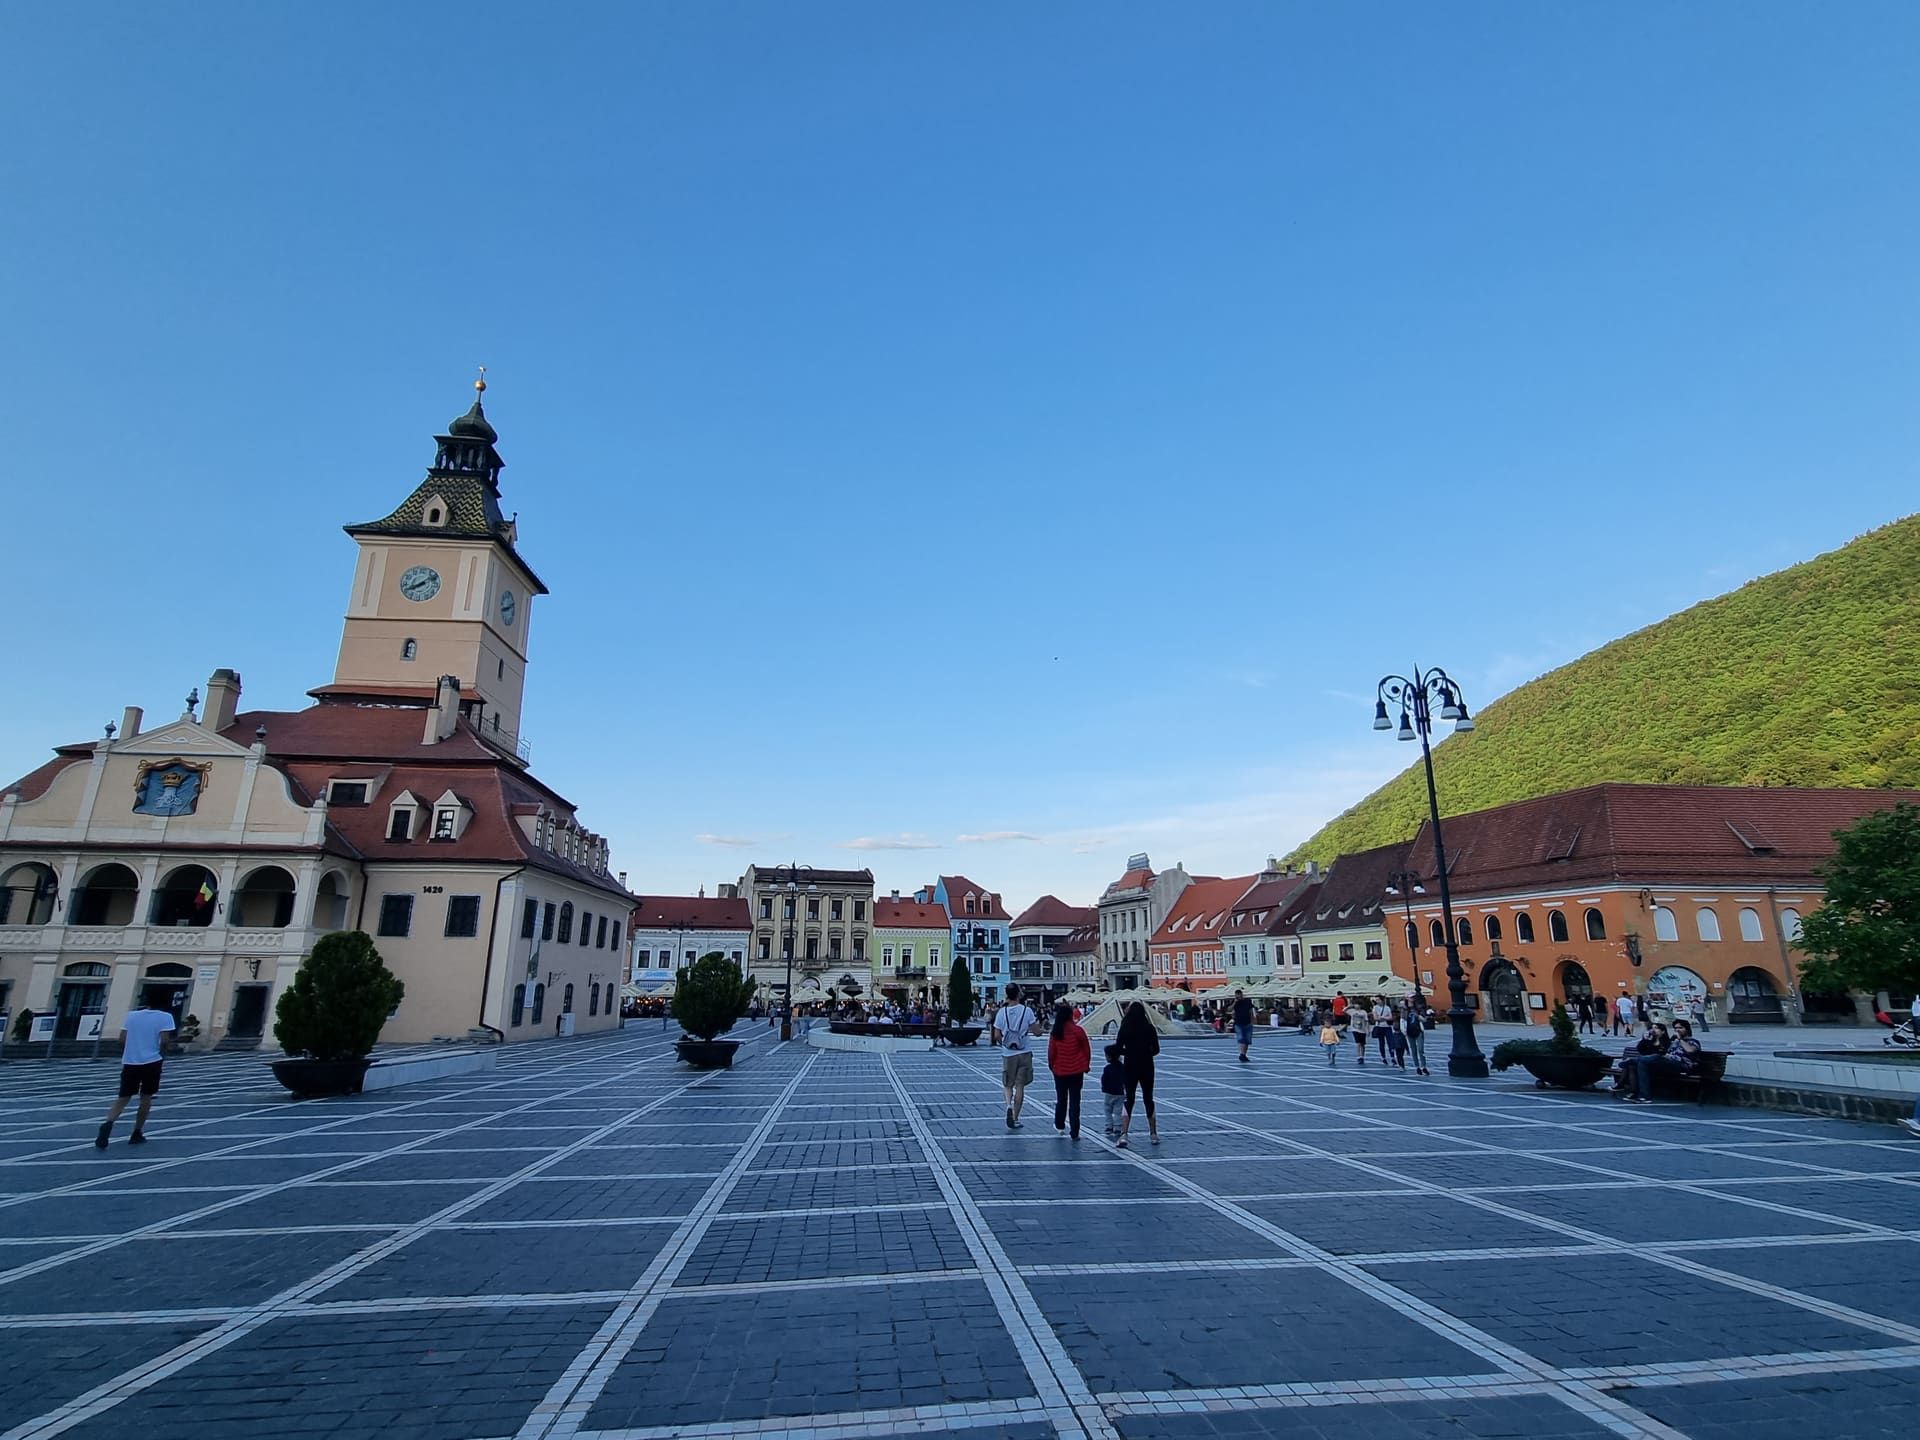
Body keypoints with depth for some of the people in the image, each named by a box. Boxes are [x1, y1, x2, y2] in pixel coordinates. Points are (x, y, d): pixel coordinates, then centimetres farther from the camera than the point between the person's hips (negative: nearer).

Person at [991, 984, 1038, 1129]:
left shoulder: (1002, 1012, -7)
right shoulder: (1027, 1011, -8)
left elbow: (996, 1036, -4)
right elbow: (1035, 1031, -3)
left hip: (1008, 1054, 0)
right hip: (1024, 1053, 0)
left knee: (1008, 1085, 16)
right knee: (1020, 1086, 9)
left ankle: (1009, 1105, -10)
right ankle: (1015, 1119, 11)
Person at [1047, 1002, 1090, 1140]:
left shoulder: (1055, 1032, -6)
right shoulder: (1078, 1030, -11)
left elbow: (1051, 1052, 0)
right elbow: (1087, 1049, -3)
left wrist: (1051, 1065, 16)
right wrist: (1086, 1065, 13)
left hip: (1060, 1070, 2)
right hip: (1076, 1070, -2)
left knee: (1061, 1099, 19)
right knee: (1074, 1101, 4)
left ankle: (1059, 1125, 32)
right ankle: (1074, 1132, 4)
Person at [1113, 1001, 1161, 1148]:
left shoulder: (1125, 1028, -8)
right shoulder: (1149, 1028, -7)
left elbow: (1118, 1049, -8)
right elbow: (1156, 1049, -4)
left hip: (1130, 1067, -1)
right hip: (1147, 1067, 1)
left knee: (1129, 1099, 4)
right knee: (1148, 1099, 16)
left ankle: (1123, 1135, -9)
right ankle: (1154, 1134, 24)